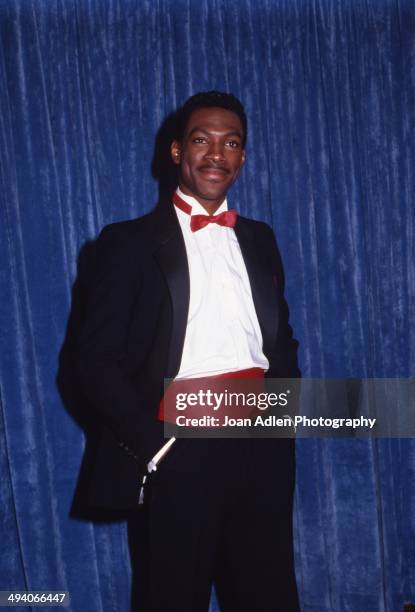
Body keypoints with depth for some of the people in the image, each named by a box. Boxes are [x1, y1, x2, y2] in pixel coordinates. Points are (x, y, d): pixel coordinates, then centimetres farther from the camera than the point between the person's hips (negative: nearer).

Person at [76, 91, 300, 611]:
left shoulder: (259, 239, 14)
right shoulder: (130, 241, -1)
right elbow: (97, 361, -5)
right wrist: (152, 444, -15)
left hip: (262, 449, 4)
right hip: (175, 453, -4)